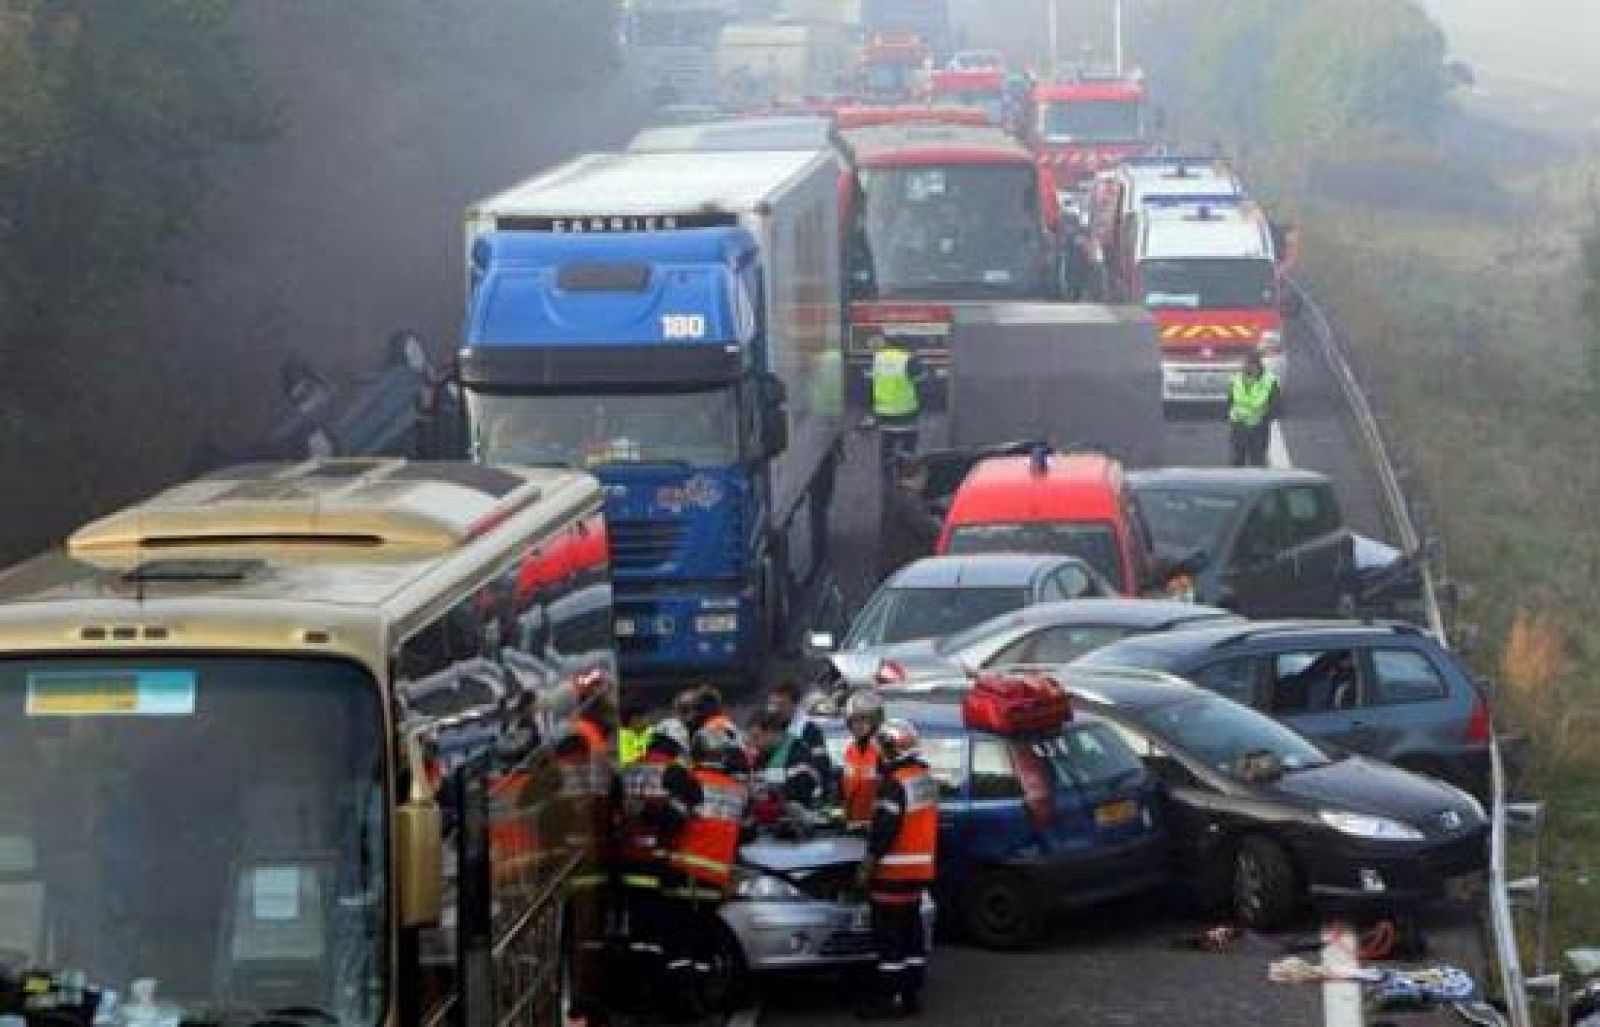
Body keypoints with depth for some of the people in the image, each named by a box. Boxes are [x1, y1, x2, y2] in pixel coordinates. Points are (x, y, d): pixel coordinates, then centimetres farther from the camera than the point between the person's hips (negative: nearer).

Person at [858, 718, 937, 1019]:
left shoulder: (896, 783, -18)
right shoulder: (926, 779, 12)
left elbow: (885, 829, -21)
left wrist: (868, 865, -17)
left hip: (894, 871, -9)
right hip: (920, 868, 9)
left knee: (889, 935, -6)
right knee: (911, 931, 13)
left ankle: (885, 998, -6)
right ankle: (912, 994, 16)